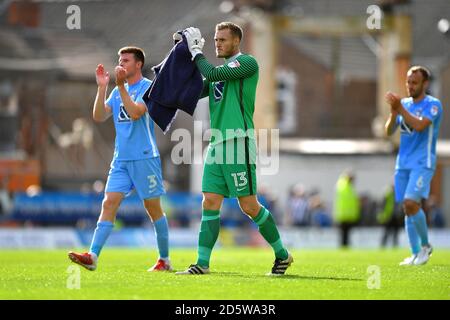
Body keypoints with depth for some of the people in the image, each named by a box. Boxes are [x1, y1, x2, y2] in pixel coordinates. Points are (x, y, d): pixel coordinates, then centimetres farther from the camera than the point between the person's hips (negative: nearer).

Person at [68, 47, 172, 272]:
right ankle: (92, 256, -17)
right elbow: (99, 116, 5)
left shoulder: (148, 87, -5)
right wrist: (102, 87, -3)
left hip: (144, 158, -6)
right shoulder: (117, 91, 14)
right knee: (109, 203, -7)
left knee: (153, 208, 2)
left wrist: (121, 86, -20)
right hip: (121, 159, 6)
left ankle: (164, 260, 14)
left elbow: (135, 113, -20)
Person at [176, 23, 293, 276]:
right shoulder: (220, 71, 21)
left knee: (249, 205, -5)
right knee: (210, 203, 1)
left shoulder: (247, 63, -5)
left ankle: (282, 255, 10)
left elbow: (211, 74, -15)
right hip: (217, 144, 8)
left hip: (238, 143, -8)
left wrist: (196, 52, -2)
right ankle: (202, 264, 0)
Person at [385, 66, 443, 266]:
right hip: (403, 164, 6)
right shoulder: (403, 103, 13)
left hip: (422, 163, -6)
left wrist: (400, 108, -23)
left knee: (411, 203, -20)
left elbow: (419, 126, -22)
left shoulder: (433, 105, -6)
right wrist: (393, 113, -9)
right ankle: (415, 254, 11)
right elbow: (389, 131, 8)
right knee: (407, 209, 4)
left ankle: (426, 245, -2)